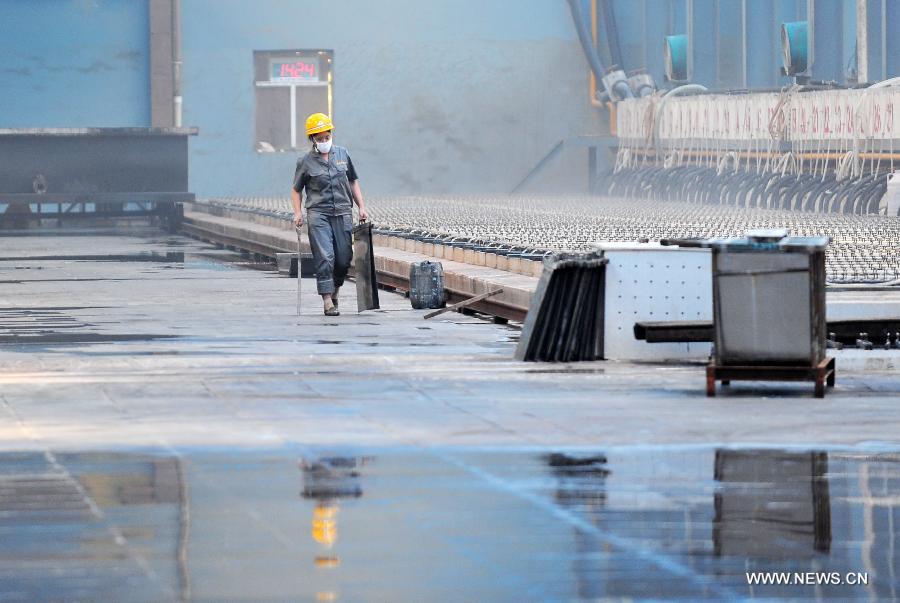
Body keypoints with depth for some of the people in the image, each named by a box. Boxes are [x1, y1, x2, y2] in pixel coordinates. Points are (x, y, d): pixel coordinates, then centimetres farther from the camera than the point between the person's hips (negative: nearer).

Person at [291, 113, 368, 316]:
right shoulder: (306, 162, 1)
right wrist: (298, 213, -4)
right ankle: (327, 301, -12)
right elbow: (296, 190, 10)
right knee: (324, 257, -13)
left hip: (342, 213, 3)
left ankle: (335, 289, 29)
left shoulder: (342, 154, 10)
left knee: (344, 259, 3)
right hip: (318, 214, -3)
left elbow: (353, 182, 19)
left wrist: (361, 207, 11)